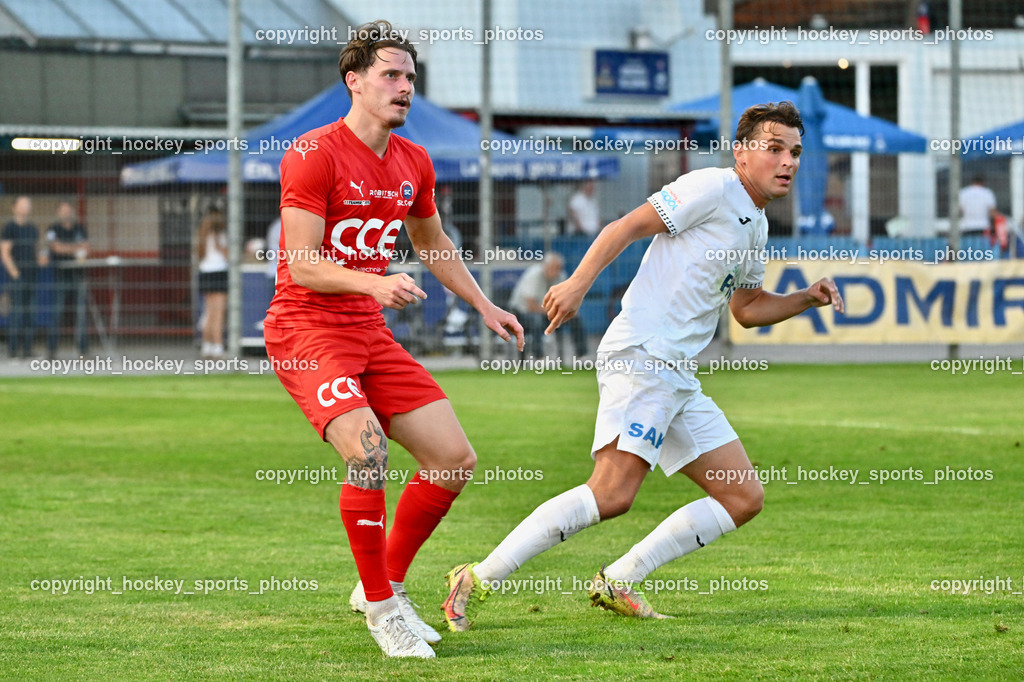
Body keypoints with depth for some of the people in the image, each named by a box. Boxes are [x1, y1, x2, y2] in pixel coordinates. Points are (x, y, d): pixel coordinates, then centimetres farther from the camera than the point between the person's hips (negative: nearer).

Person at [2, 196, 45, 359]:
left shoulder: (33, 228, 17)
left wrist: (41, 257, 2)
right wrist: (15, 273, -15)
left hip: (32, 273, 7)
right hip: (17, 273, -7)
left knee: (30, 312, 5)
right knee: (17, 309, -11)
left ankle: (27, 348, 7)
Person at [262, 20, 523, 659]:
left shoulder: (414, 164, 10)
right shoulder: (313, 155, -13)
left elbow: (434, 243, 28)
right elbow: (302, 264, -18)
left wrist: (484, 306, 23)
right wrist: (374, 284, -32)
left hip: (370, 331, 8)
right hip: (305, 327, -8)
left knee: (456, 459, 1)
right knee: (369, 450, -28)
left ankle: (389, 585, 18)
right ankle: (380, 607, -13)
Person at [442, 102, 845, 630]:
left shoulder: (757, 226, 21)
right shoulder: (712, 188, -5)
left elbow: (747, 308, 32)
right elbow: (626, 227, -10)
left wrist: (807, 299, 17)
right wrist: (578, 283, -20)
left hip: (680, 378, 10)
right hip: (640, 355, -10)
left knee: (744, 497, 5)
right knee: (613, 491, -24)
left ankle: (617, 584, 4)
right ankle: (477, 581, -18)